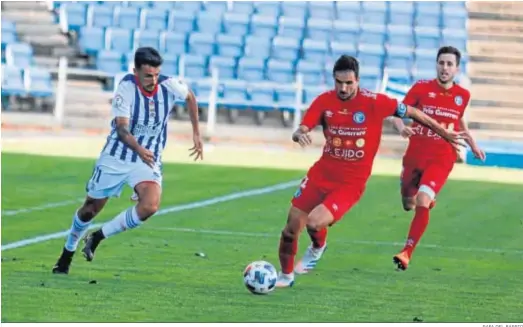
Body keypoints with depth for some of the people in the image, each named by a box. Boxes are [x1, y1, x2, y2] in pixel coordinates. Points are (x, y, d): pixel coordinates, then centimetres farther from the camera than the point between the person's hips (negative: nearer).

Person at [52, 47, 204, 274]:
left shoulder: (169, 86, -13)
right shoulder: (126, 87, -21)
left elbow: (190, 97, 11)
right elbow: (122, 129, -29)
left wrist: (196, 134, 9)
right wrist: (139, 150, -48)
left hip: (147, 161, 2)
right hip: (115, 158, -2)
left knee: (150, 205, -26)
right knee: (89, 210, 11)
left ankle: (99, 236, -6)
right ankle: (67, 254, 39)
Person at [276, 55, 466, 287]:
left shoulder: (374, 102, -15)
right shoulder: (325, 101, -6)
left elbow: (411, 112, -2)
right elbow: (301, 130, -9)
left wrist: (444, 133, 6)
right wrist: (300, 134, -35)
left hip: (351, 183, -4)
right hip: (322, 174, 4)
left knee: (314, 222, -23)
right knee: (291, 227, 2)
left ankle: (318, 247, 15)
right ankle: (285, 275, 29)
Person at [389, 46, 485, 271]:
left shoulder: (463, 95, 1)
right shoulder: (421, 88, -6)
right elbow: (397, 113, -6)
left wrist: (472, 144, 20)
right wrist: (402, 128, -27)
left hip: (441, 161, -1)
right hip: (415, 157, 1)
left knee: (422, 203, -20)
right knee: (409, 204, 15)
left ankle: (407, 252, -15)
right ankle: (427, 199, 54)